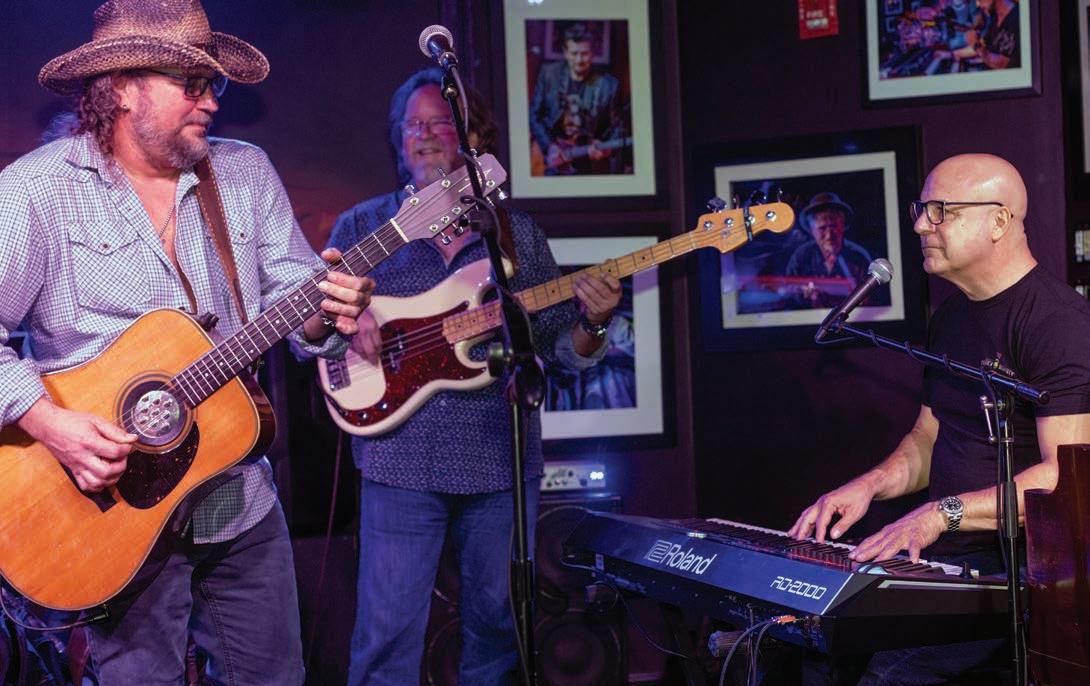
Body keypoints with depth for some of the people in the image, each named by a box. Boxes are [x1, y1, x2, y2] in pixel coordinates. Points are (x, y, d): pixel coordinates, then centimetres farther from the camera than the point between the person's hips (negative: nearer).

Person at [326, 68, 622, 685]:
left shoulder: (519, 234, 10)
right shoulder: (362, 227, 7)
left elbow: (557, 346, 11)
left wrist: (592, 325, -10)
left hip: (501, 461, 2)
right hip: (400, 460, -2)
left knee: (499, 628, 10)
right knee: (389, 634, -5)